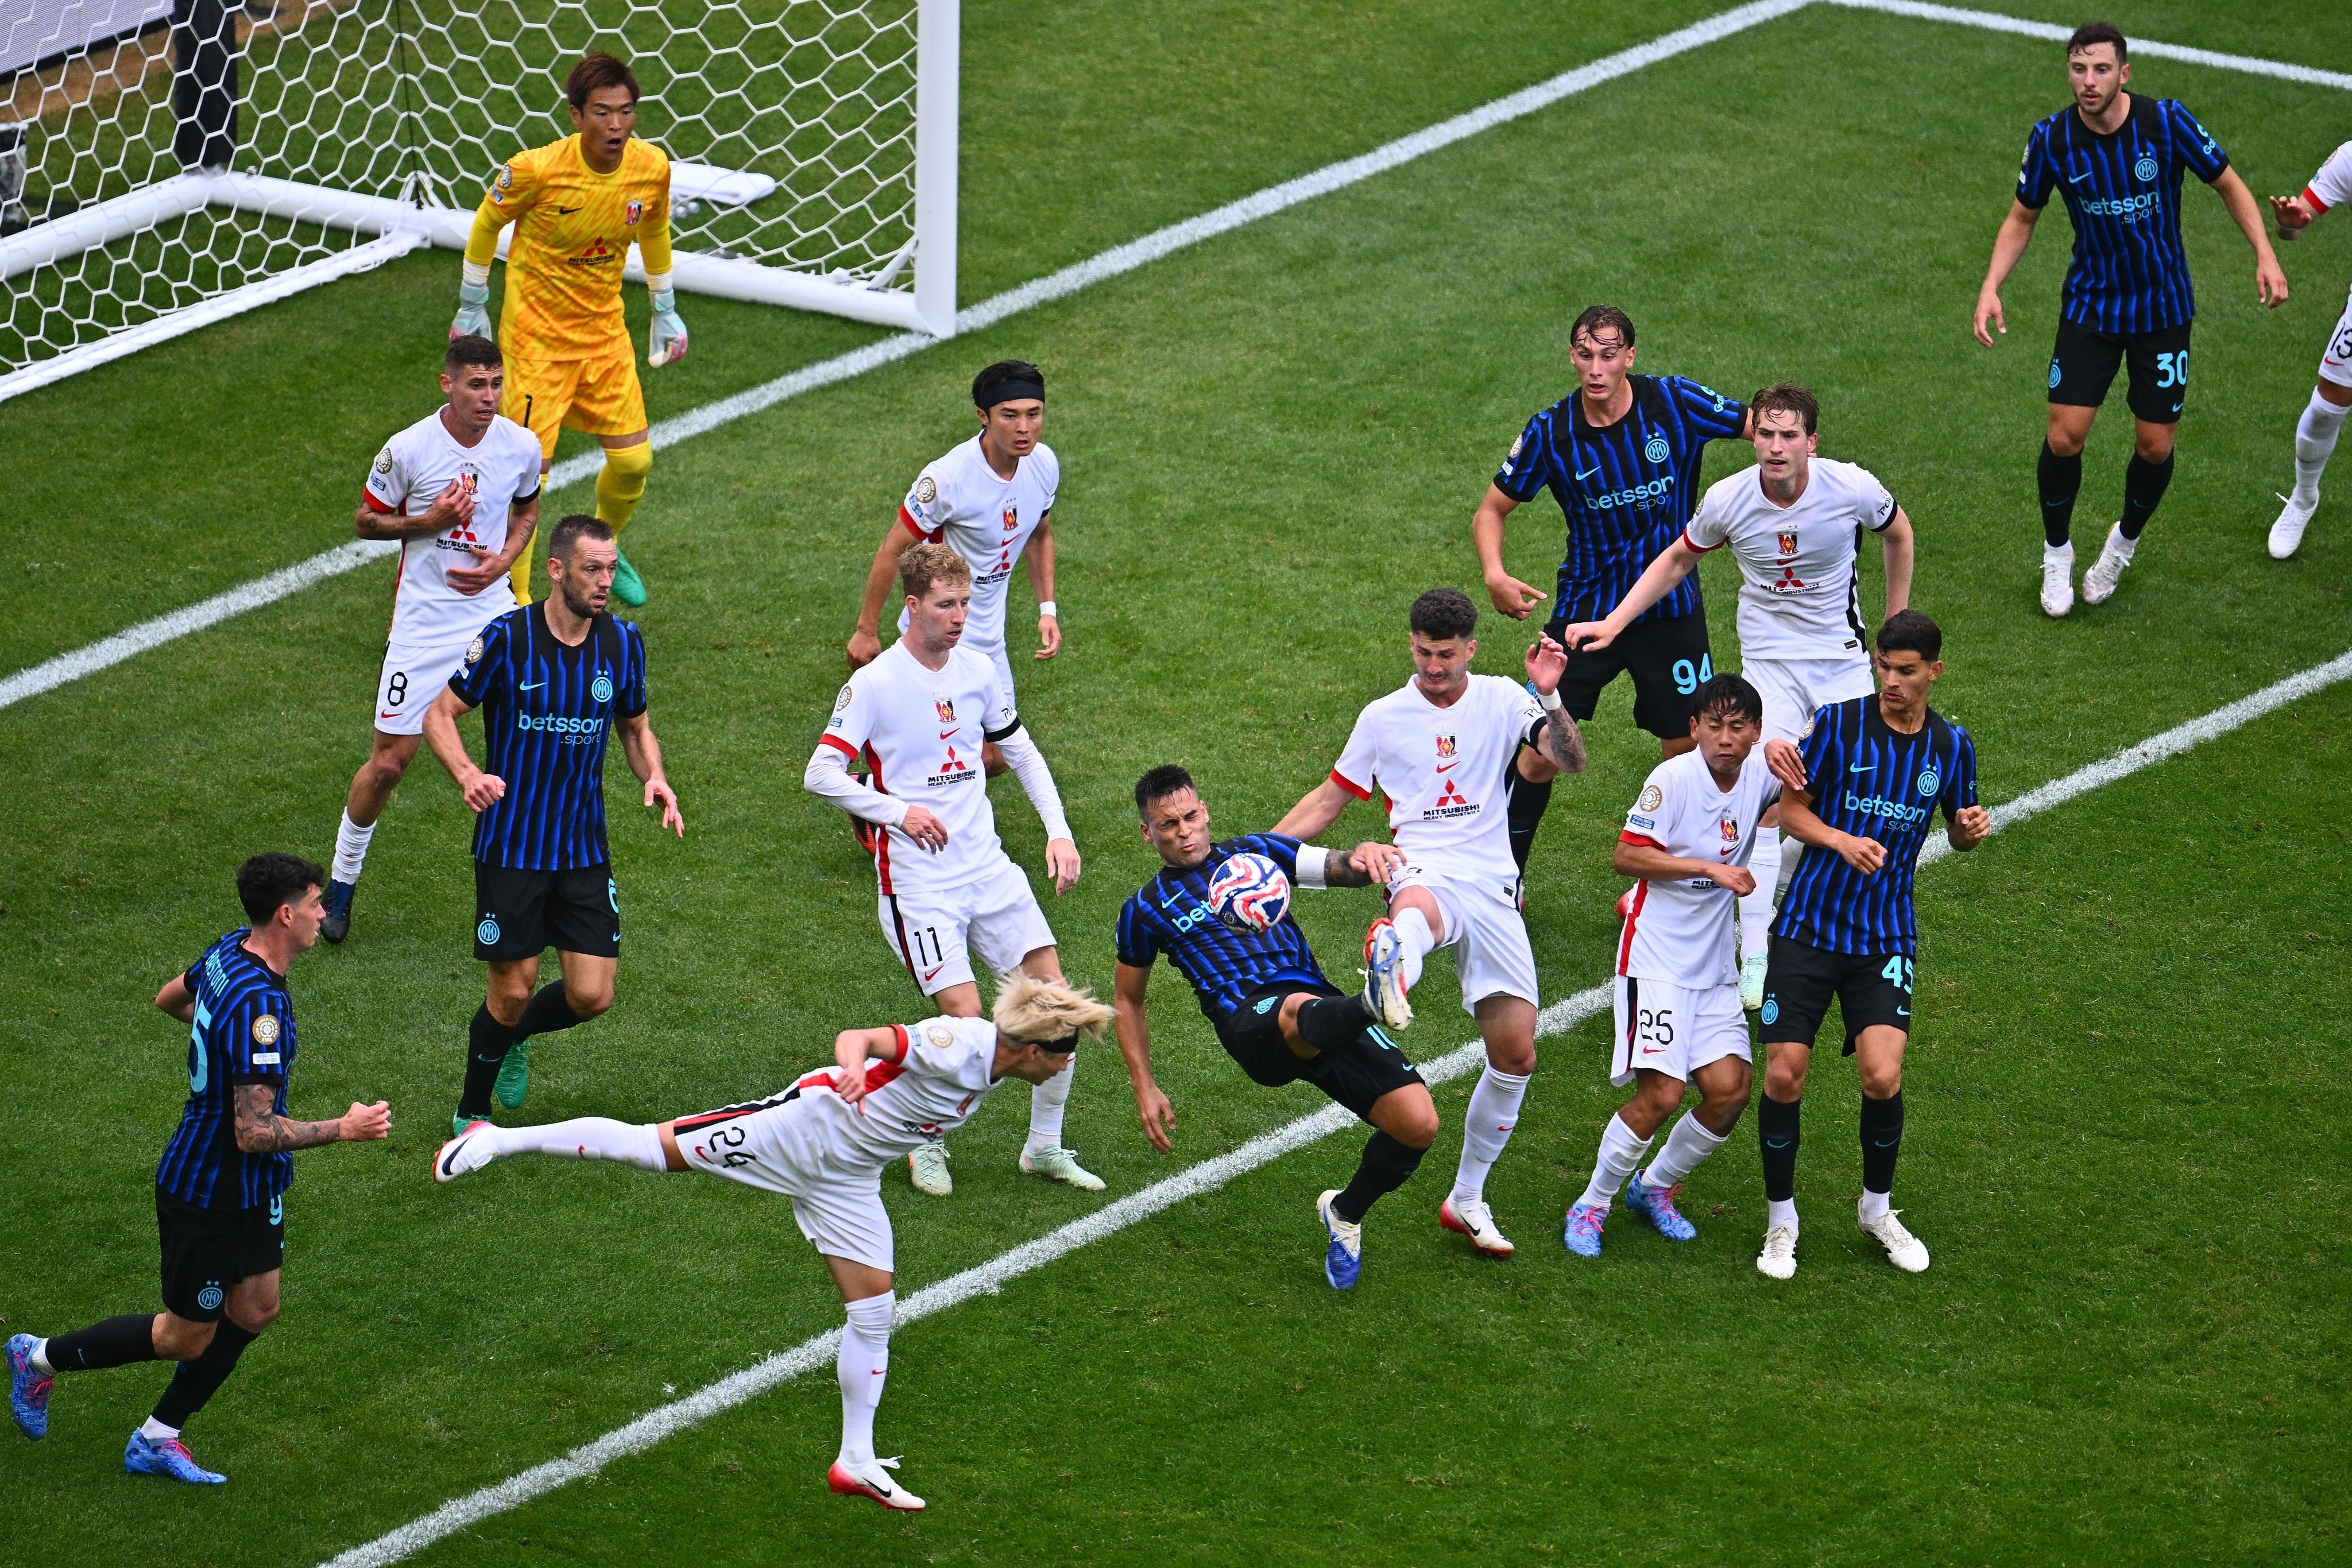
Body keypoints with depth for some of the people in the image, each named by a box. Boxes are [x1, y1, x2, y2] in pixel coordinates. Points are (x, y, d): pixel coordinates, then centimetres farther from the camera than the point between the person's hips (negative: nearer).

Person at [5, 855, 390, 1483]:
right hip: (207, 1196, -9)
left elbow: (170, 997, 17)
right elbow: (255, 1133, -32)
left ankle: (157, 1439, 27)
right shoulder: (259, 1010, -33)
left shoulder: (229, 952, -4)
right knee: (187, 1336, 8)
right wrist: (344, 1129, -24)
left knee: (255, 1310, 15)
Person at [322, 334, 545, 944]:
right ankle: (342, 883, 20)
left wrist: (504, 559, -3)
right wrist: (430, 521, -18)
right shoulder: (408, 449, -13)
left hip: (492, 611, 3)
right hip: (424, 619, -3)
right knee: (389, 761, 0)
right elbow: (366, 521, 0)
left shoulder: (522, 447, -4)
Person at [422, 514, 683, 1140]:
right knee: (513, 990, -1)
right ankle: (472, 1111, 25)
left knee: (591, 995, -2)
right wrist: (467, 774, -25)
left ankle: (512, 1039, 32)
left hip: (585, 847, 4)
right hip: (510, 846, -4)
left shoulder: (623, 641, -1)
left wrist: (654, 778, -7)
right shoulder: (507, 637, -13)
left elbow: (636, 727, 15)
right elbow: (439, 714, -6)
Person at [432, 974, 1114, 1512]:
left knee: (874, 1306, 5)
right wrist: (853, 1064, -53)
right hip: (806, 1126, -8)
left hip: (846, 1177, 8)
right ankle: (499, 1140, 2)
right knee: (647, 1147, -11)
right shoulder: (954, 1045, -26)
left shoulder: (990, 1064, 1)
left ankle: (855, 1462, 17)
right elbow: (857, 1037, -34)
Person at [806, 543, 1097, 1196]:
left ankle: (1045, 1145, 13)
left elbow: (1020, 750, 19)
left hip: (987, 865, 6)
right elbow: (820, 774, -13)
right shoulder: (874, 684, -11)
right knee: (964, 1015, -16)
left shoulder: (978, 671, 5)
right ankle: (928, 1144, 8)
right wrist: (899, 811, -23)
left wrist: (1058, 832, 9)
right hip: (917, 878, -6)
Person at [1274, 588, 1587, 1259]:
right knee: (1417, 910, -45)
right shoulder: (1383, 718, 11)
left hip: (1494, 887, 2)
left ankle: (1467, 1198, 20)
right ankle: (1391, 960, -85)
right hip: (1423, 869, -2)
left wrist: (1548, 698, -17)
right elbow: (1330, 799, 21)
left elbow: (1570, 760, -2)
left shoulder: (1501, 700, 10)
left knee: (1515, 1054, 3)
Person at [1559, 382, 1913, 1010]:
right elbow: (1676, 561, 5)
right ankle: (1754, 958, -17)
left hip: (1843, 657, 1)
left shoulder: (1852, 487, -16)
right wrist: (1613, 623, -2)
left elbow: (1898, 533, 7)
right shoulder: (1728, 500, -15)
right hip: (1769, 660, -1)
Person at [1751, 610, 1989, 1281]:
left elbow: (1957, 831, 16)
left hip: (1886, 936, 1)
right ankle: (1781, 1220, 15)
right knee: (1784, 1074, -6)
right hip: (1808, 924, -1)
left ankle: (1877, 1208, 12)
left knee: (1883, 1076, -14)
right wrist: (1841, 840, -19)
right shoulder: (1839, 723, -6)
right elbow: (1791, 809, 0)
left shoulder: (1951, 745, 2)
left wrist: (1972, 828, -7)